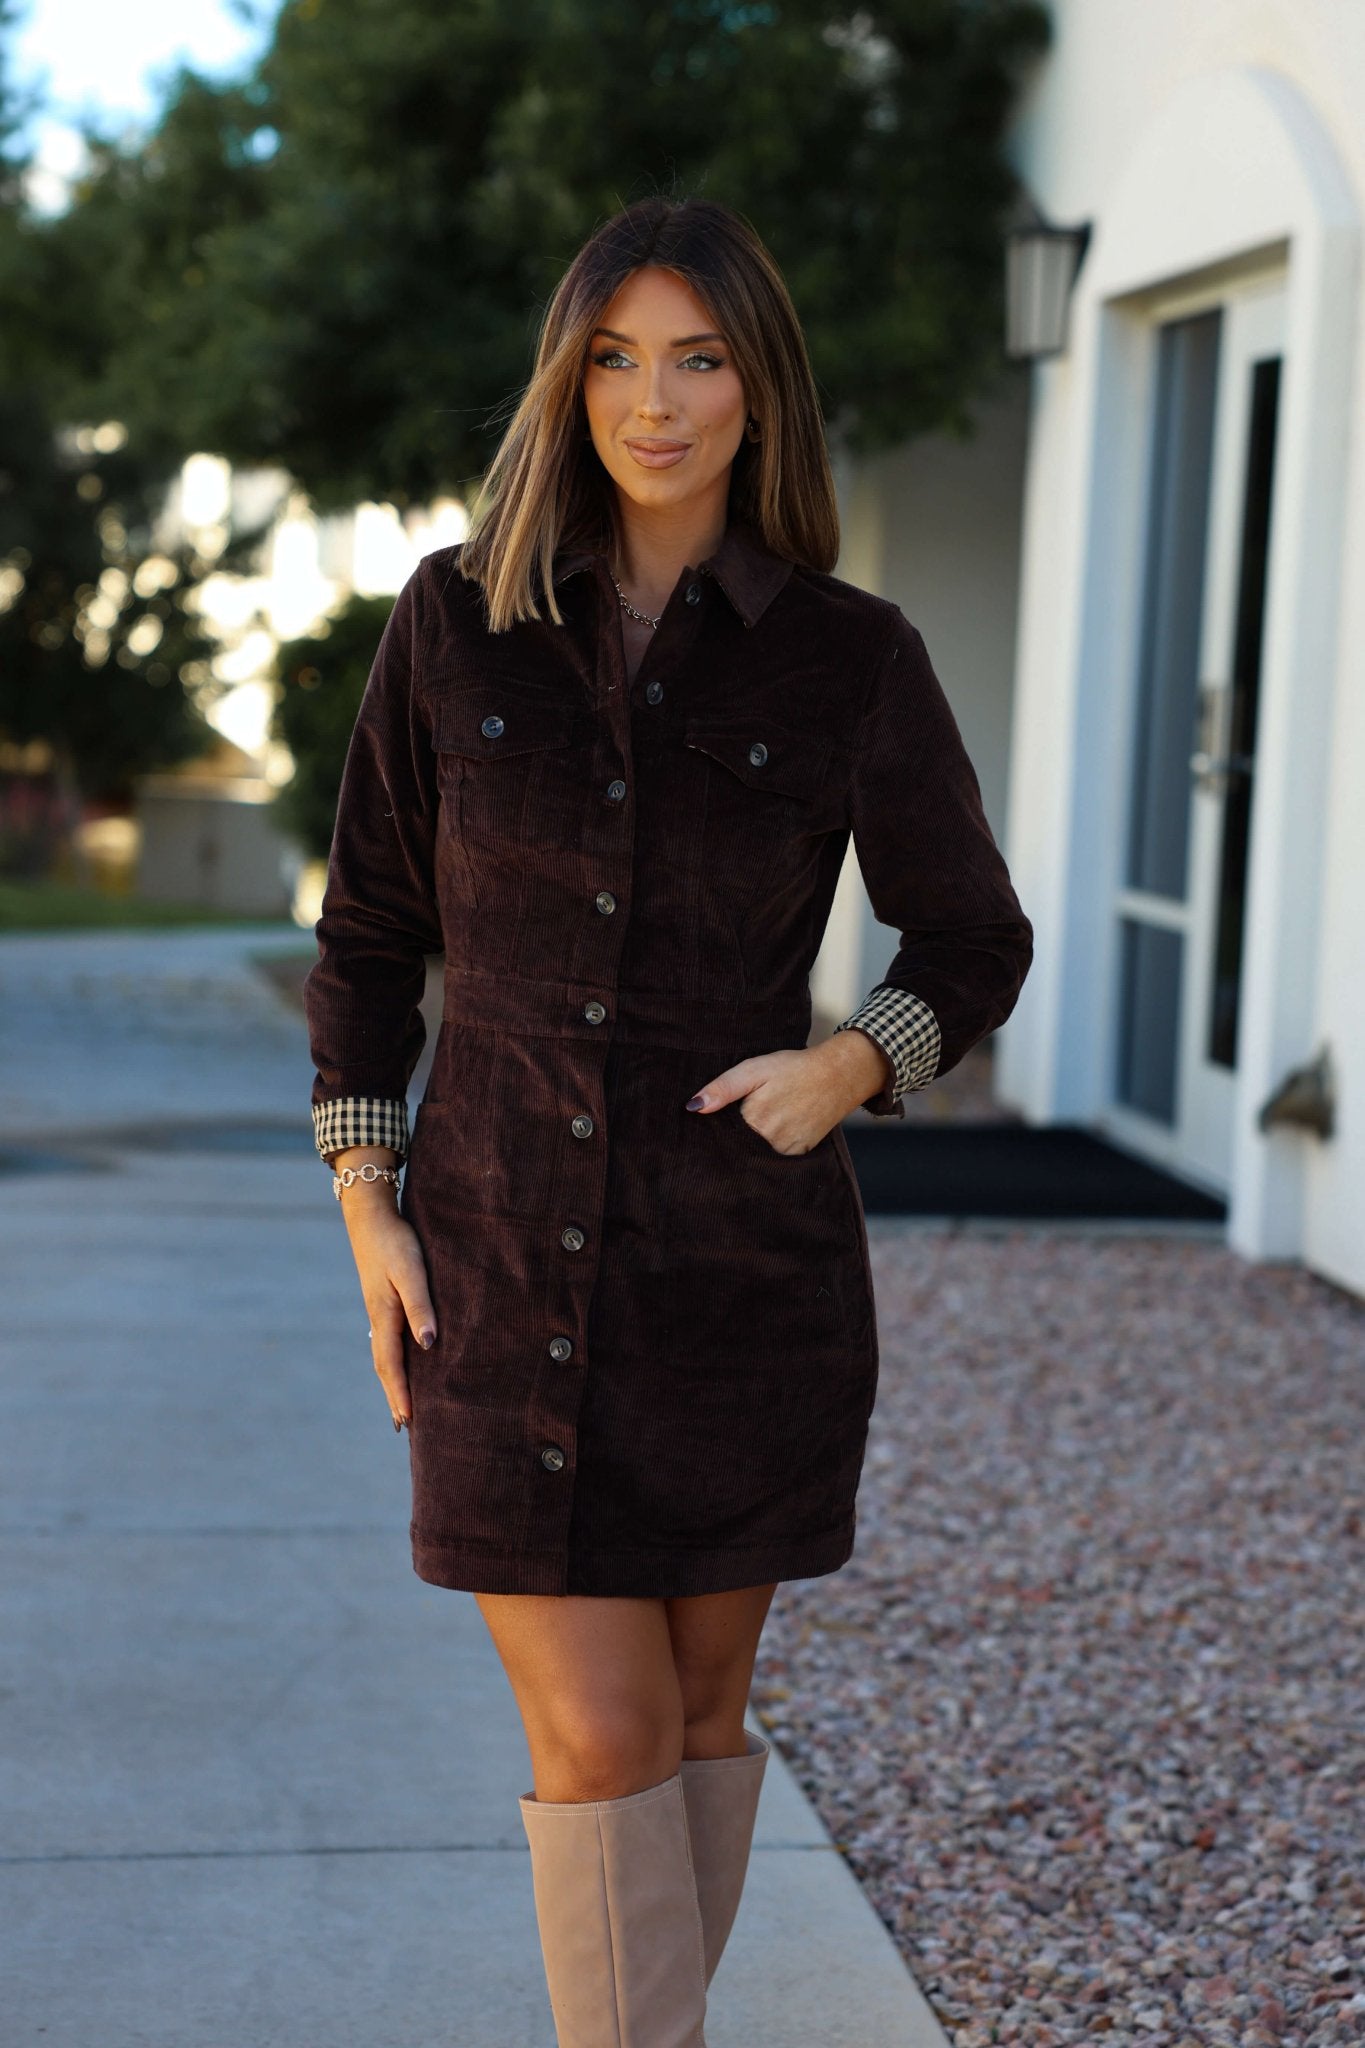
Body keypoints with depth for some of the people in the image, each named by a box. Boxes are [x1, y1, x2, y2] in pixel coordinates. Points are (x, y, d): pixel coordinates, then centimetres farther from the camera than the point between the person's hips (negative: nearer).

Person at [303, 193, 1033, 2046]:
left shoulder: (851, 659, -3)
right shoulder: (455, 621, 0)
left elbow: (973, 942, 8)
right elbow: (370, 931, 7)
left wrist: (853, 1063, -12)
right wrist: (366, 1210, 0)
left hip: (746, 1261, 0)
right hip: (504, 1265, 0)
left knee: (698, 1705, 12)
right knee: (598, 1737, -5)